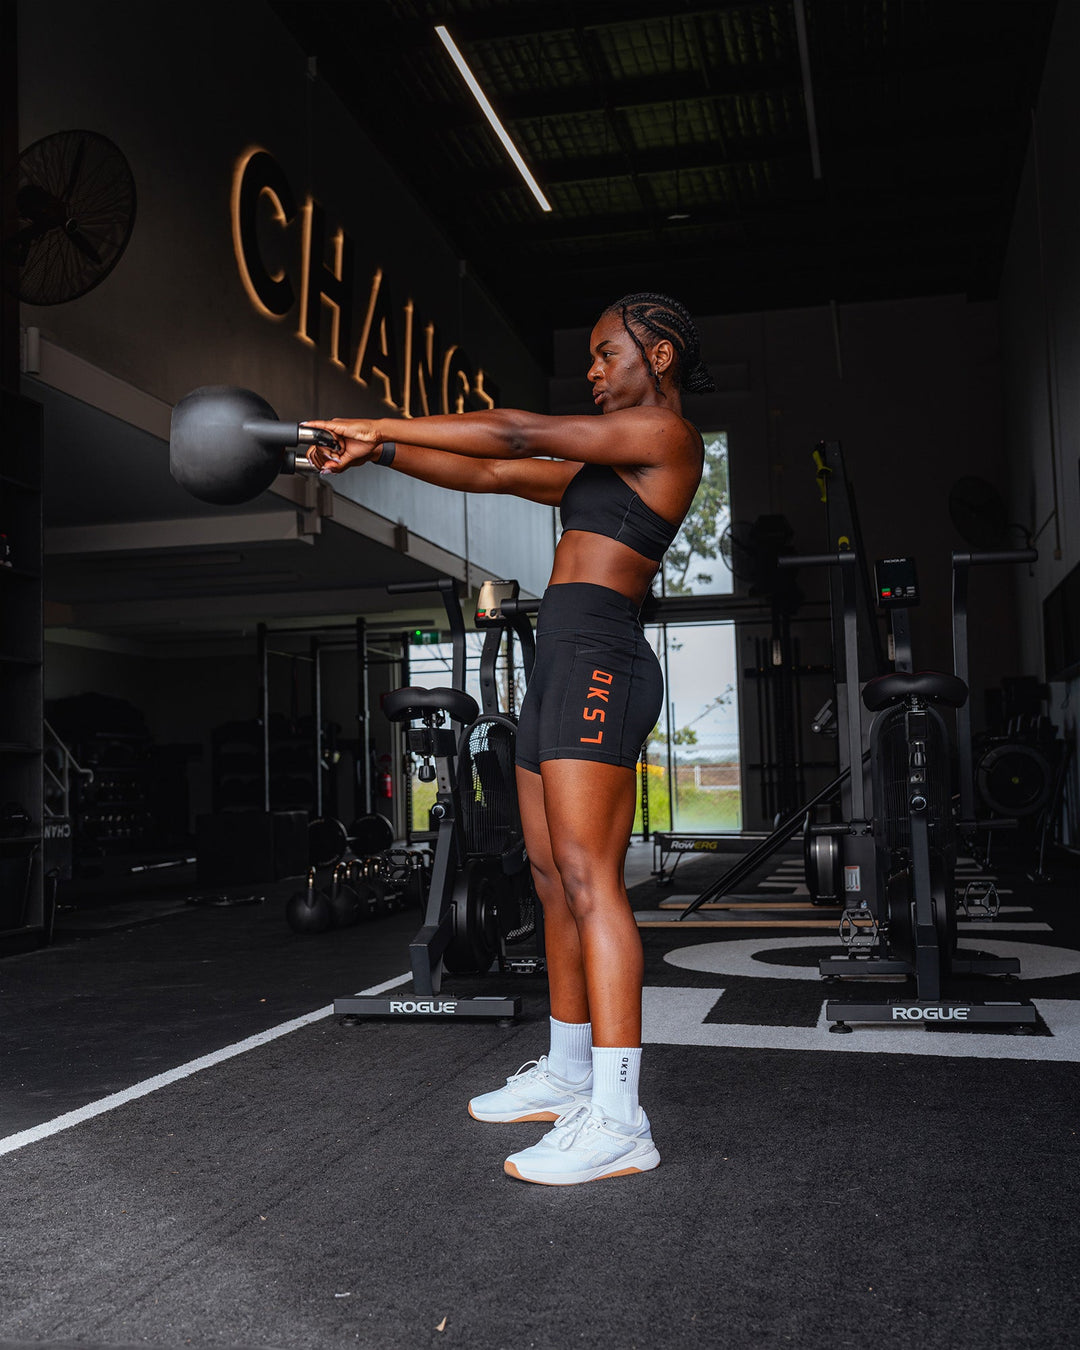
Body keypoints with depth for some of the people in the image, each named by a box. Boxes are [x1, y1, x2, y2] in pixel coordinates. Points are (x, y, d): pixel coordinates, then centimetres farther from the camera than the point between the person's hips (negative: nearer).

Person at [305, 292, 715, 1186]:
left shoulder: (667, 432, -3)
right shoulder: (610, 461, 25)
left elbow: (517, 433, -9)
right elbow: (495, 474, 23)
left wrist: (381, 424, -6)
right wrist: (381, 453, 15)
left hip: (597, 657, -10)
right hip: (564, 662, 10)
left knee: (589, 878, -15)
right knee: (554, 875, 11)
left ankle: (618, 1120, -14)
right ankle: (567, 1073, 22)